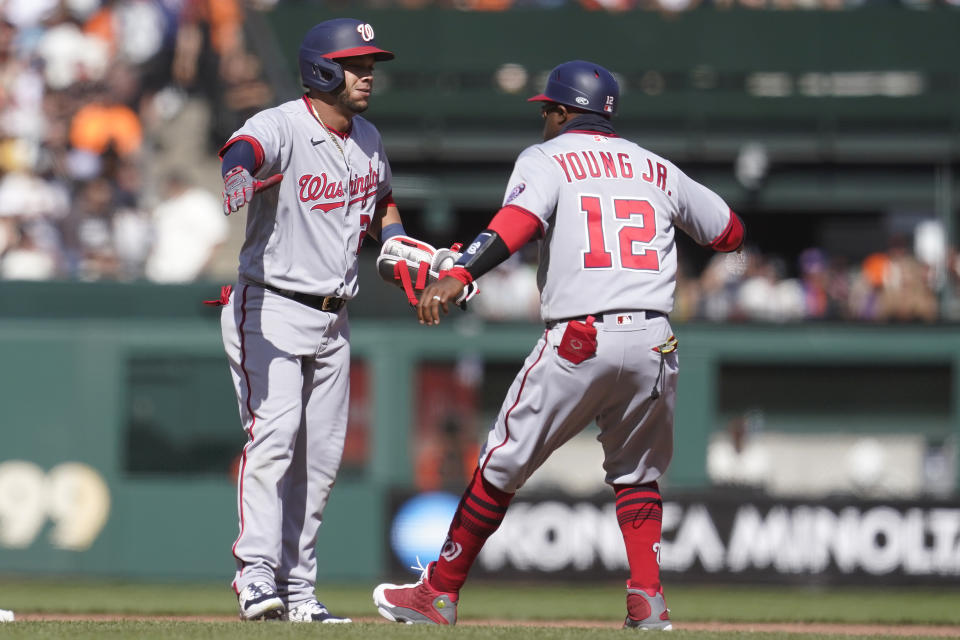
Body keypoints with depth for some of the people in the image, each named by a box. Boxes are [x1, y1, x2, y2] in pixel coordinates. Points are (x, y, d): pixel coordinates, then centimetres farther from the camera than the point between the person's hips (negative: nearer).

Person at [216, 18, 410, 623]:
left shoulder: (368, 140, 8)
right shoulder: (281, 128, -16)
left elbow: (382, 208, 26)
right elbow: (246, 149, -41)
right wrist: (241, 172, -65)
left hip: (333, 318, 7)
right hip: (271, 307, -7)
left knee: (322, 454, 8)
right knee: (274, 432, -20)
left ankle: (297, 586, 14)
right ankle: (256, 573, -25)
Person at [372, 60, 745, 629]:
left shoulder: (547, 158, 6)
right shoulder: (658, 169, 19)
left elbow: (520, 219, -15)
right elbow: (731, 233, 28)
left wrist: (459, 275, -27)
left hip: (578, 343, -4)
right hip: (655, 343, 4)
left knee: (504, 465, 7)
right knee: (638, 474, 21)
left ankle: (440, 592, 13)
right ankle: (648, 601, 5)